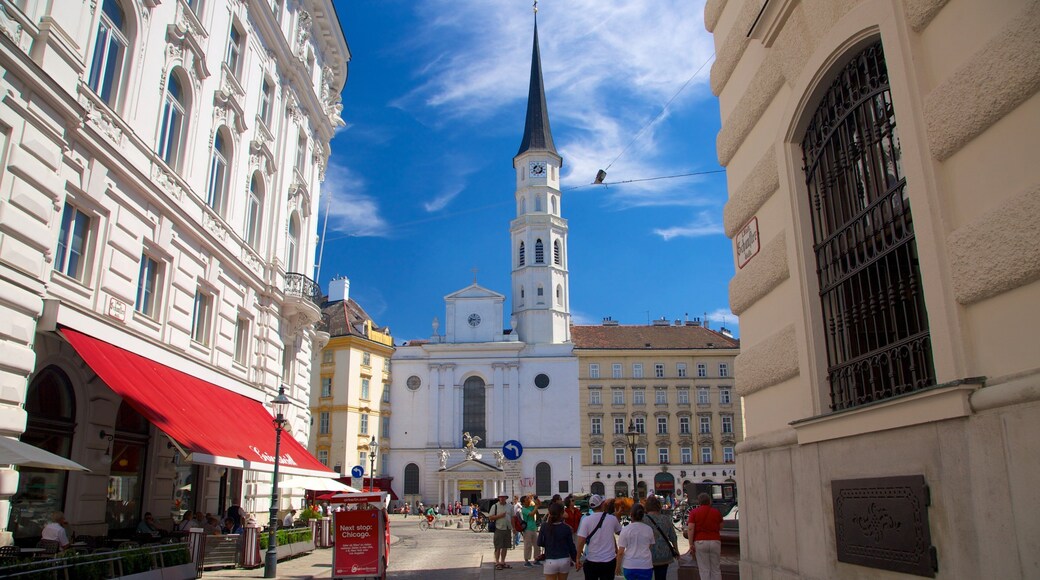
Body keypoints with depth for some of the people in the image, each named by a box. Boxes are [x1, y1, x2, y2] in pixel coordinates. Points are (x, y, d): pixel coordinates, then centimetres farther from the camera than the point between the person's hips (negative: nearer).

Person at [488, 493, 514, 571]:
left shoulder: (509, 507, 12)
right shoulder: (495, 506, -1)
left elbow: (512, 518, 17)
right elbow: (490, 517, -5)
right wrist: (499, 516, -15)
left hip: (507, 529, 4)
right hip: (499, 529, -4)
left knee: (505, 547, 8)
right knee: (498, 547, -4)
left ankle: (502, 562, 18)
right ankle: (497, 563, 3)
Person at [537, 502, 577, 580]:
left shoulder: (545, 526, -8)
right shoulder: (566, 528, -7)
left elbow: (540, 543, 0)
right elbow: (571, 546, 0)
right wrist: (575, 560, 12)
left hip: (550, 561, -1)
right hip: (565, 560, 2)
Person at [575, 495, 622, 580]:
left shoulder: (586, 520, -10)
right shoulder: (612, 518, -5)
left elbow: (581, 541, -13)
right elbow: (619, 531, 15)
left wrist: (578, 559, -4)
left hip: (591, 561, -1)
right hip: (609, 560, 1)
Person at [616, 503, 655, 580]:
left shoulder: (626, 530, -6)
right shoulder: (649, 529, -1)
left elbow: (620, 552, -4)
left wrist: (618, 567, 6)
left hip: (629, 566, 0)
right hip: (645, 566, 0)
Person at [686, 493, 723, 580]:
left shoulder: (694, 512, -1)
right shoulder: (717, 512, 7)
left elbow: (690, 528, -9)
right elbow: (720, 527, 16)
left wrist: (691, 544, -7)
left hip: (700, 541, -2)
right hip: (715, 541, 2)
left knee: (704, 570, 3)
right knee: (716, 569, 12)